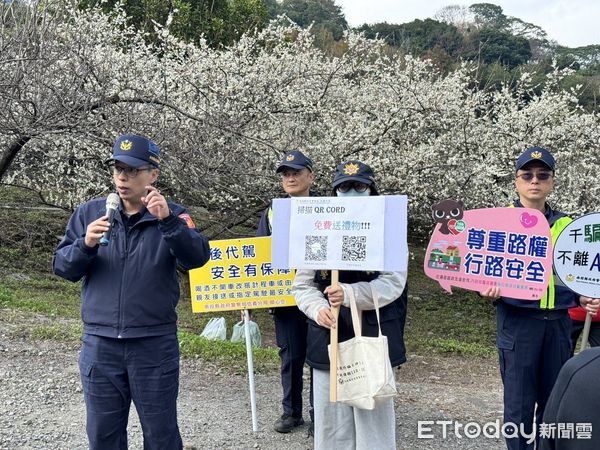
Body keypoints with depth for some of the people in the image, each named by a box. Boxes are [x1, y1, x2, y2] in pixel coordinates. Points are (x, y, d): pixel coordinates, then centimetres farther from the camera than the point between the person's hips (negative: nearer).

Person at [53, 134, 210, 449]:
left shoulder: (172, 216, -2)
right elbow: (62, 267, 5)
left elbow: (198, 258, -17)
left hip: (155, 345, -2)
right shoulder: (89, 213, 5)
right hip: (99, 344, 2)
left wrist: (167, 221, -30)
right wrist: (85, 245, -15)